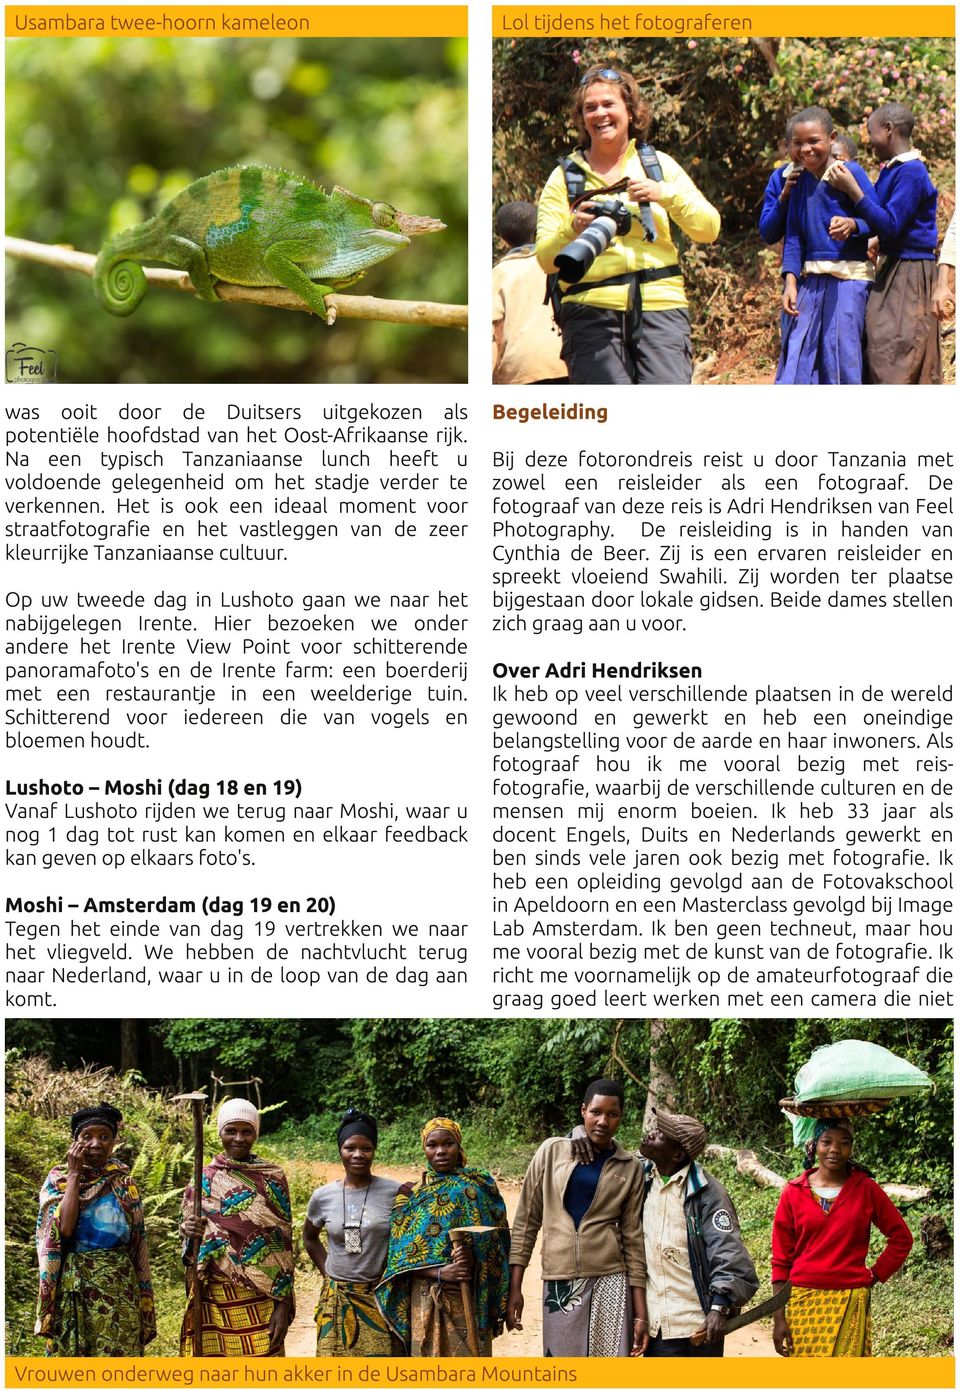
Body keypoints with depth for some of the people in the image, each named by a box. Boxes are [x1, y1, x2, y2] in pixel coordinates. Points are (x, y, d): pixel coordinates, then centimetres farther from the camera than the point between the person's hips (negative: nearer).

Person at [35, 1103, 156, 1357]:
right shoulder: (58, 1179, 1)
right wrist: (74, 1174, -11)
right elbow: (63, 1229, -16)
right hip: (73, 1287, -1)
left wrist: (142, 1295, 5)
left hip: (118, 1287, 2)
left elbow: (136, 1240, 10)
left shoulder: (123, 1182, 8)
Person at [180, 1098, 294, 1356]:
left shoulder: (272, 1178, 2)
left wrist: (283, 1305, -6)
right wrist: (189, 1230, -14)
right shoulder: (203, 1179, 7)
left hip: (260, 1297, -2)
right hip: (214, 1296, 2)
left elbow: (284, 1241, 0)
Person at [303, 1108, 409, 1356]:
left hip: (381, 1300, -2)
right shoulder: (322, 1196, 3)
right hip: (337, 1300, 2)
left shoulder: (396, 1193, -5)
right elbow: (309, 1237, 20)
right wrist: (328, 1271, 11)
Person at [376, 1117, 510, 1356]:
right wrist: (440, 1273, -15)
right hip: (425, 1302, 1)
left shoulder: (479, 1186, 4)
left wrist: (473, 1258, -18)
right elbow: (402, 1257, 1)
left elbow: (496, 1241, 3)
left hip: (468, 1299, -1)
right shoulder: (412, 1195, 7)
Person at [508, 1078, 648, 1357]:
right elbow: (526, 1219, 6)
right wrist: (514, 1286, 1)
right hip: (559, 1282, 0)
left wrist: (640, 1313, 3)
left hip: (609, 1281, 0)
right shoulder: (553, 1151, 4)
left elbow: (633, 1238, 7)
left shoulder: (629, 1168, 6)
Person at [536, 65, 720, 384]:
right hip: (592, 313, -1)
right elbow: (545, 258, 3)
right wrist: (573, 230, -18)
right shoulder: (565, 177, 10)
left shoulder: (659, 164, 14)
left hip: (661, 307, 1)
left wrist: (666, 194, -9)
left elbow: (709, 229, 8)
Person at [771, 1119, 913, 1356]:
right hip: (804, 1299, 1)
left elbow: (901, 1237, 12)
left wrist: (875, 1275, 5)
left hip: (850, 1302, -1)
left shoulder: (865, 1189, 2)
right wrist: (779, 1317, 1)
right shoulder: (794, 1193, 3)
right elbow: (781, 1260, 5)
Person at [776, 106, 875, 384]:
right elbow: (793, 236, 13)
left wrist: (852, 225, -28)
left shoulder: (850, 173, -4)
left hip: (848, 278, -6)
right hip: (811, 279, 6)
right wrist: (790, 281, 2)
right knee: (797, 357, 2)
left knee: (842, 355, -7)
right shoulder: (800, 181, 13)